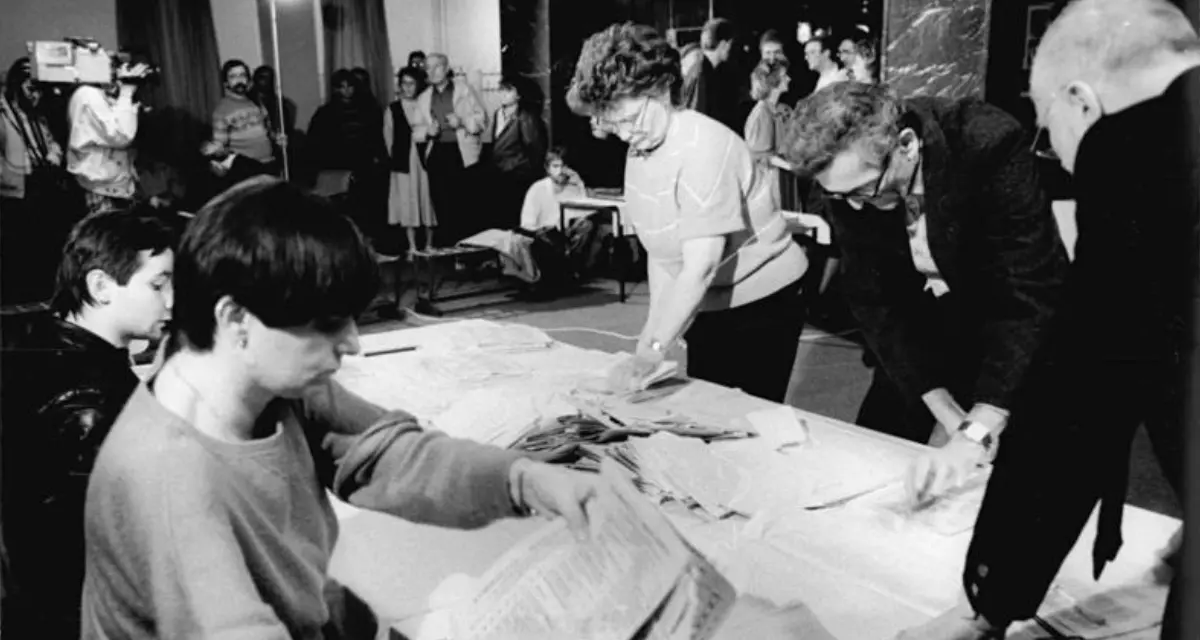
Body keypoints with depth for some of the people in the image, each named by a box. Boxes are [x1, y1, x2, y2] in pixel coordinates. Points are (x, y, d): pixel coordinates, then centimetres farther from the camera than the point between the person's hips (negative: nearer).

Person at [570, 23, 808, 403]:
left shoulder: (703, 147, -24)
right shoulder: (639, 148, 0)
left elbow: (700, 268, -29)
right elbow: (660, 250, 6)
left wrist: (651, 352, -34)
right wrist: (656, 327, -3)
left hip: (760, 308, -7)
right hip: (703, 310, 7)